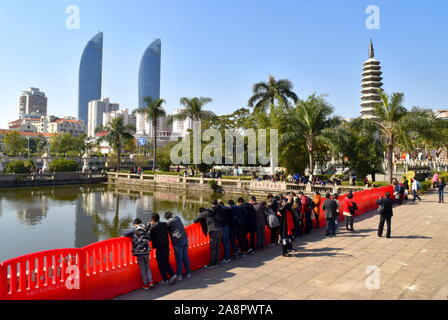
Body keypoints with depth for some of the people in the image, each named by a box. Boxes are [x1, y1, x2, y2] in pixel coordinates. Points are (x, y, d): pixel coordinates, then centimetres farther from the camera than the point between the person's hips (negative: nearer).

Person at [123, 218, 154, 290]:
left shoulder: (134, 230, -5)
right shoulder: (146, 229, 4)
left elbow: (125, 234, -5)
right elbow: (149, 238, 13)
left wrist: (132, 236, 12)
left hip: (139, 252, -3)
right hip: (146, 251, 3)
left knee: (142, 268, 8)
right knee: (147, 267, 16)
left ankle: (145, 284, 12)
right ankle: (150, 282, 7)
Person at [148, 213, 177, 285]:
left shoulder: (153, 228, -18)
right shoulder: (165, 224, 0)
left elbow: (150, 238, -7)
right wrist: (153, 225, 19)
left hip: (160, 249, -6)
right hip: (166, 247, 6)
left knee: (161, 265, 10)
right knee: (166, 263, 22)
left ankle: (165, 280, 19)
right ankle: (173, 275, 11)